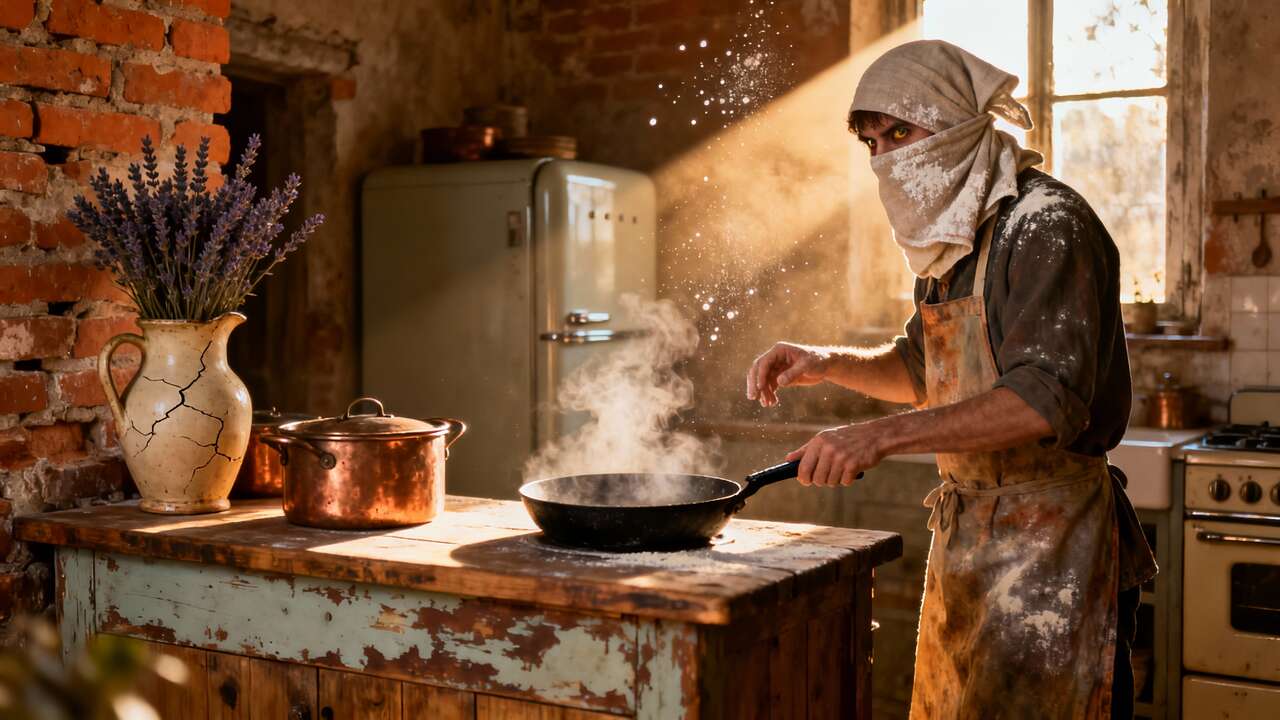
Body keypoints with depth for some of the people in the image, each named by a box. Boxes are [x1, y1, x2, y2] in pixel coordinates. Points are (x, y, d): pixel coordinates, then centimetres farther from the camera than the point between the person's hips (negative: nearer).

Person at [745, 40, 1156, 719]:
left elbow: (1047, 400, -26)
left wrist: (881, 435, -30)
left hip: (1045, 538, -8)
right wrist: (827, 363, 8)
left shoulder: (1044, 224, -14)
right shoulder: (952, 240, 14)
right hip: (964, 534, 8)